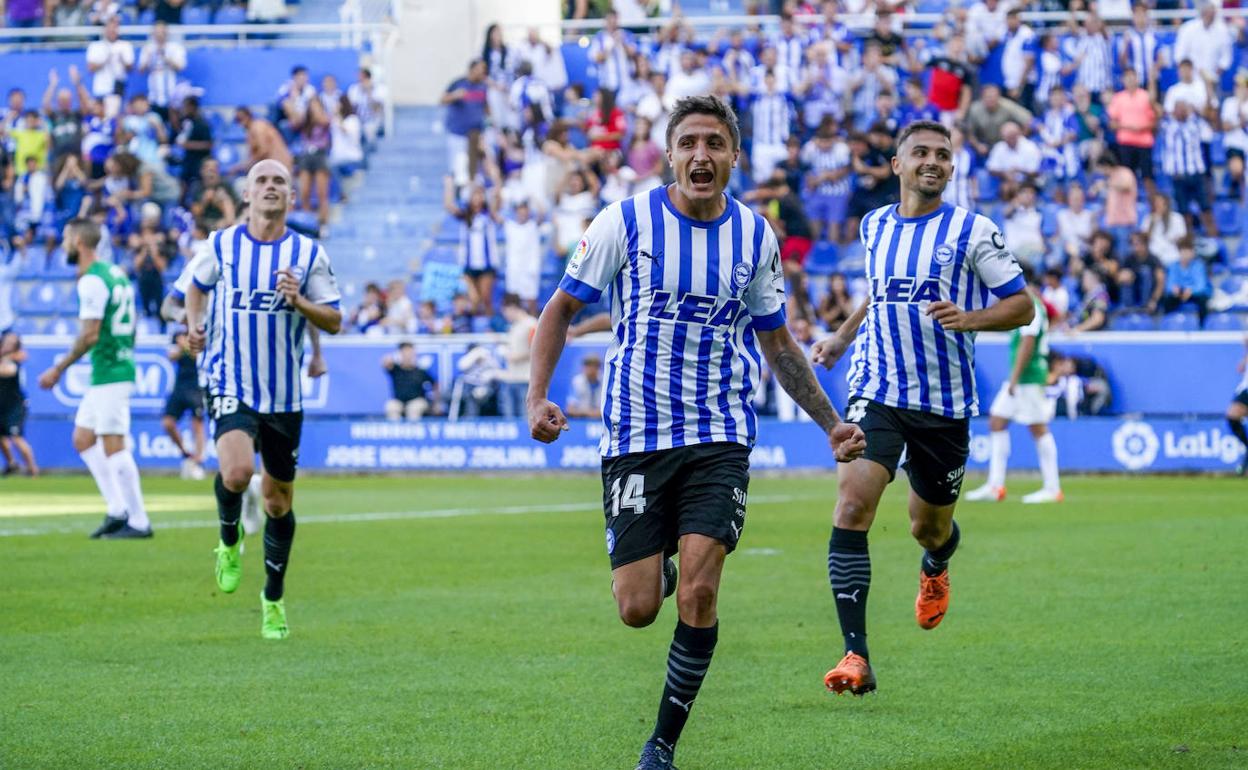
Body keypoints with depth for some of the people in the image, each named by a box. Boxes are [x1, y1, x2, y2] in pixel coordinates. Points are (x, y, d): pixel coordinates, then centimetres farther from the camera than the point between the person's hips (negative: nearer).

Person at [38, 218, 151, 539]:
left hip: (109, 373, -10)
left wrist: (58, 369, -13)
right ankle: (118, 509, 13)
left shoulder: (91, 281, -15)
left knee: (113, 446, -7)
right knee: (83, 439, 15)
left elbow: (89, 335, -19)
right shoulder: (115, 273, 13)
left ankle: (138, 521, -5)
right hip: (112, 370, 10)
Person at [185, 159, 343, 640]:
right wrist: (194, 325, 2)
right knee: (237, 471, -27)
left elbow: (334, 321, 1)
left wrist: (299, 301, -17)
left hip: (284, 394, 2)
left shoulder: (309, 254, -1)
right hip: (230, 385, -2)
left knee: (278, 501, 10)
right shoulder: (221, 245, 0)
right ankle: (229, 541, 6)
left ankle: (274, 599, 27)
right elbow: (197, 287, 20)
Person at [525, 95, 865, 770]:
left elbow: (775, 340, 18)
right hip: (634, 434, -1)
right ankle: (657, 568, 35)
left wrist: (831, 423, 14)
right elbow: (561, 308, 5)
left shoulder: (755, 235, 4)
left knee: (699, 593, -15)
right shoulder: (625, 222, -5)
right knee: (638, 609, -5)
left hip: (719, 438, 1)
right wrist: (538, 397, -9)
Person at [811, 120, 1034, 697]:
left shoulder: (973, 231, -4)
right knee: (852, 504, -20)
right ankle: (856, 656, -22)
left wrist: (968, 318, -19)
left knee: (929, 527, 13)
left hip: (944, 402, -1)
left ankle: (936, 569, 55)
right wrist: (842, 336, 25)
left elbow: (1022, 305, -3)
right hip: (876, 392, 1)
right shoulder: (874, 227, 9)